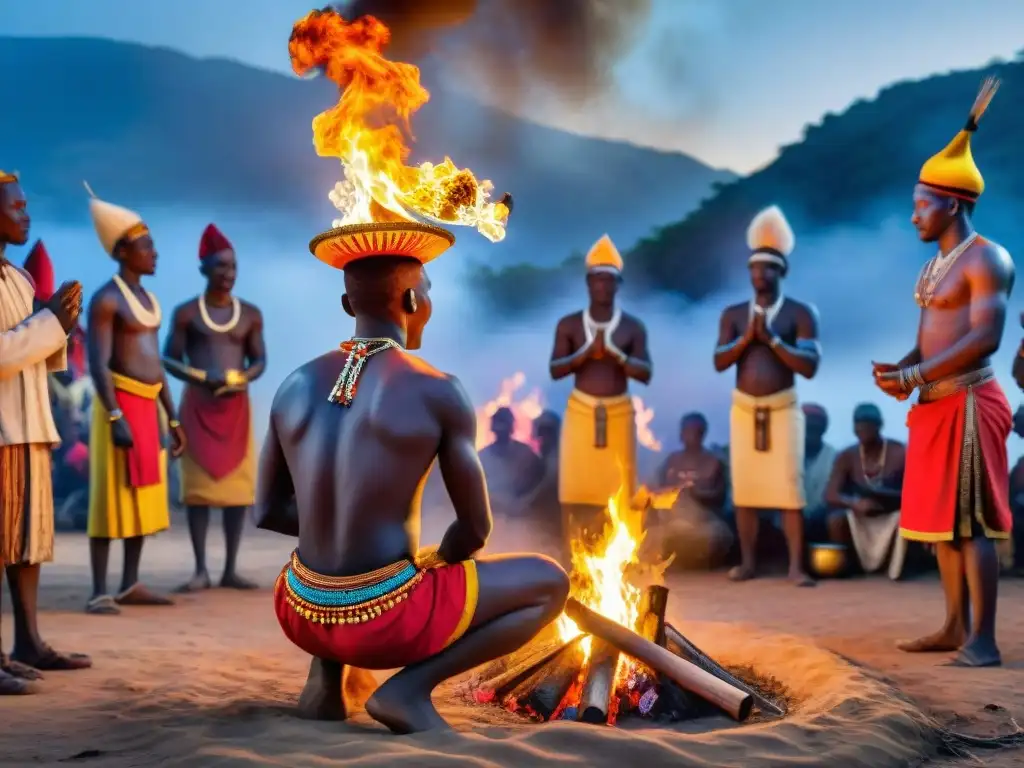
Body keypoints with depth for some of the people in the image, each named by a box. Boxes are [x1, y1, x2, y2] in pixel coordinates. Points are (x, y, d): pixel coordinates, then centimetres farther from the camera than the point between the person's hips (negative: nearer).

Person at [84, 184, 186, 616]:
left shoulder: (148, 298, 17)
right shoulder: (106, 299, -10)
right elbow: (98, 364, -18)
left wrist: (173, 419, 18)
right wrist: (116, 416, -27)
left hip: (148, 407, 9)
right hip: (120, 404, -9)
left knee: (145, 494, 10)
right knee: (111, 497, -8)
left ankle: (130, 585, 17)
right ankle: (99, 592, -6)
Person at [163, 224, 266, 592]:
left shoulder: (250, 314, 7)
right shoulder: (186, 312, 0)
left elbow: (259, 361, 9)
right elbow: (170, 360, 0)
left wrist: (244, 378, -13)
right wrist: (202, 379, -17)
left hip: (237, 405, 2)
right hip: (197, 404, -2)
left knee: (239, 485, -1)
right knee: (198, 485, -3)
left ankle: (231, 570, 6)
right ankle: (201, 570, 2)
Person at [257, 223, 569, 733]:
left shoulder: (296, 386, 4)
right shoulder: (438, 392, -10)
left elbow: (267, 512, 11)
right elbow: (476, 528, -3)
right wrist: (435, 564, 18)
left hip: (303, 613, 6)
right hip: (386, 620, -6)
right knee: (549, 582, 11)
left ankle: (325, 679, 17)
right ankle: (410, 686, -3)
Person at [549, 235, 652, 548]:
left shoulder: (633, 327, 2)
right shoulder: (569, 325, 3)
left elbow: (646, 374, -5)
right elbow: (555, 370, -5)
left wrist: (614, 352, -18)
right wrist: (587, 351, -18)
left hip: (619, 413, 0)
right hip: (580, 411, 0)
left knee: (617, 489, 0)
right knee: (575, 487, -3)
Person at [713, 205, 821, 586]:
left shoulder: (801, 313, -2)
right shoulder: (733, 314, 8)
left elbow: (810, 366, -11)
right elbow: (719, 362, -2)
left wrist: (772, 339, -17)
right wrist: (747, 337, -14)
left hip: (783, 409, -3)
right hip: (743, 409, 3)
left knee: (790, 487, -7)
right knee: (744, 487, 3)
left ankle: (796, 566, -4)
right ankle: (748, 561, 11)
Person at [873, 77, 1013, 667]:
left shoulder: (986, 259, -11)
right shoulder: (937, 263, 18)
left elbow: (984, 339, -20)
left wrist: (914, 377, -19)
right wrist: (901, 370, 2)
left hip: (968, 404, -9)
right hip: (935, 405, 10)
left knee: (971, 523, -9)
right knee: (941, 522, 12)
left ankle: (984, 641, -6)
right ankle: (956, 628, 20)